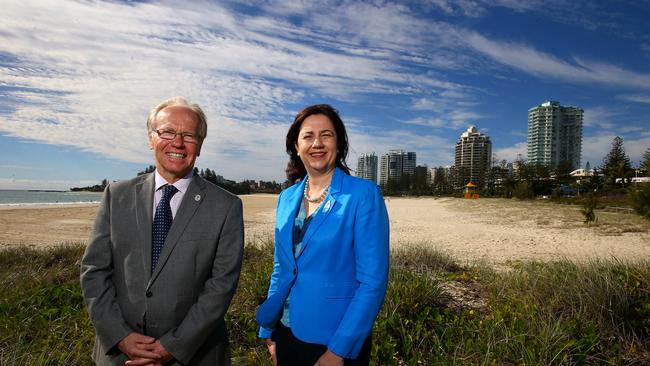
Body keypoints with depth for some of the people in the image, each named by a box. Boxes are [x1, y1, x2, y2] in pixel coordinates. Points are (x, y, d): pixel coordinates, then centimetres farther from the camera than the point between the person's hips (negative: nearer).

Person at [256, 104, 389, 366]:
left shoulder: (363, 194, -14)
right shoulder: (287, 198, 2)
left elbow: (373, 282, -16)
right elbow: (281, 270, 10)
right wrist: (269, 332, 8)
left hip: (339, 343, -5)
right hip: (287, 334, 5)